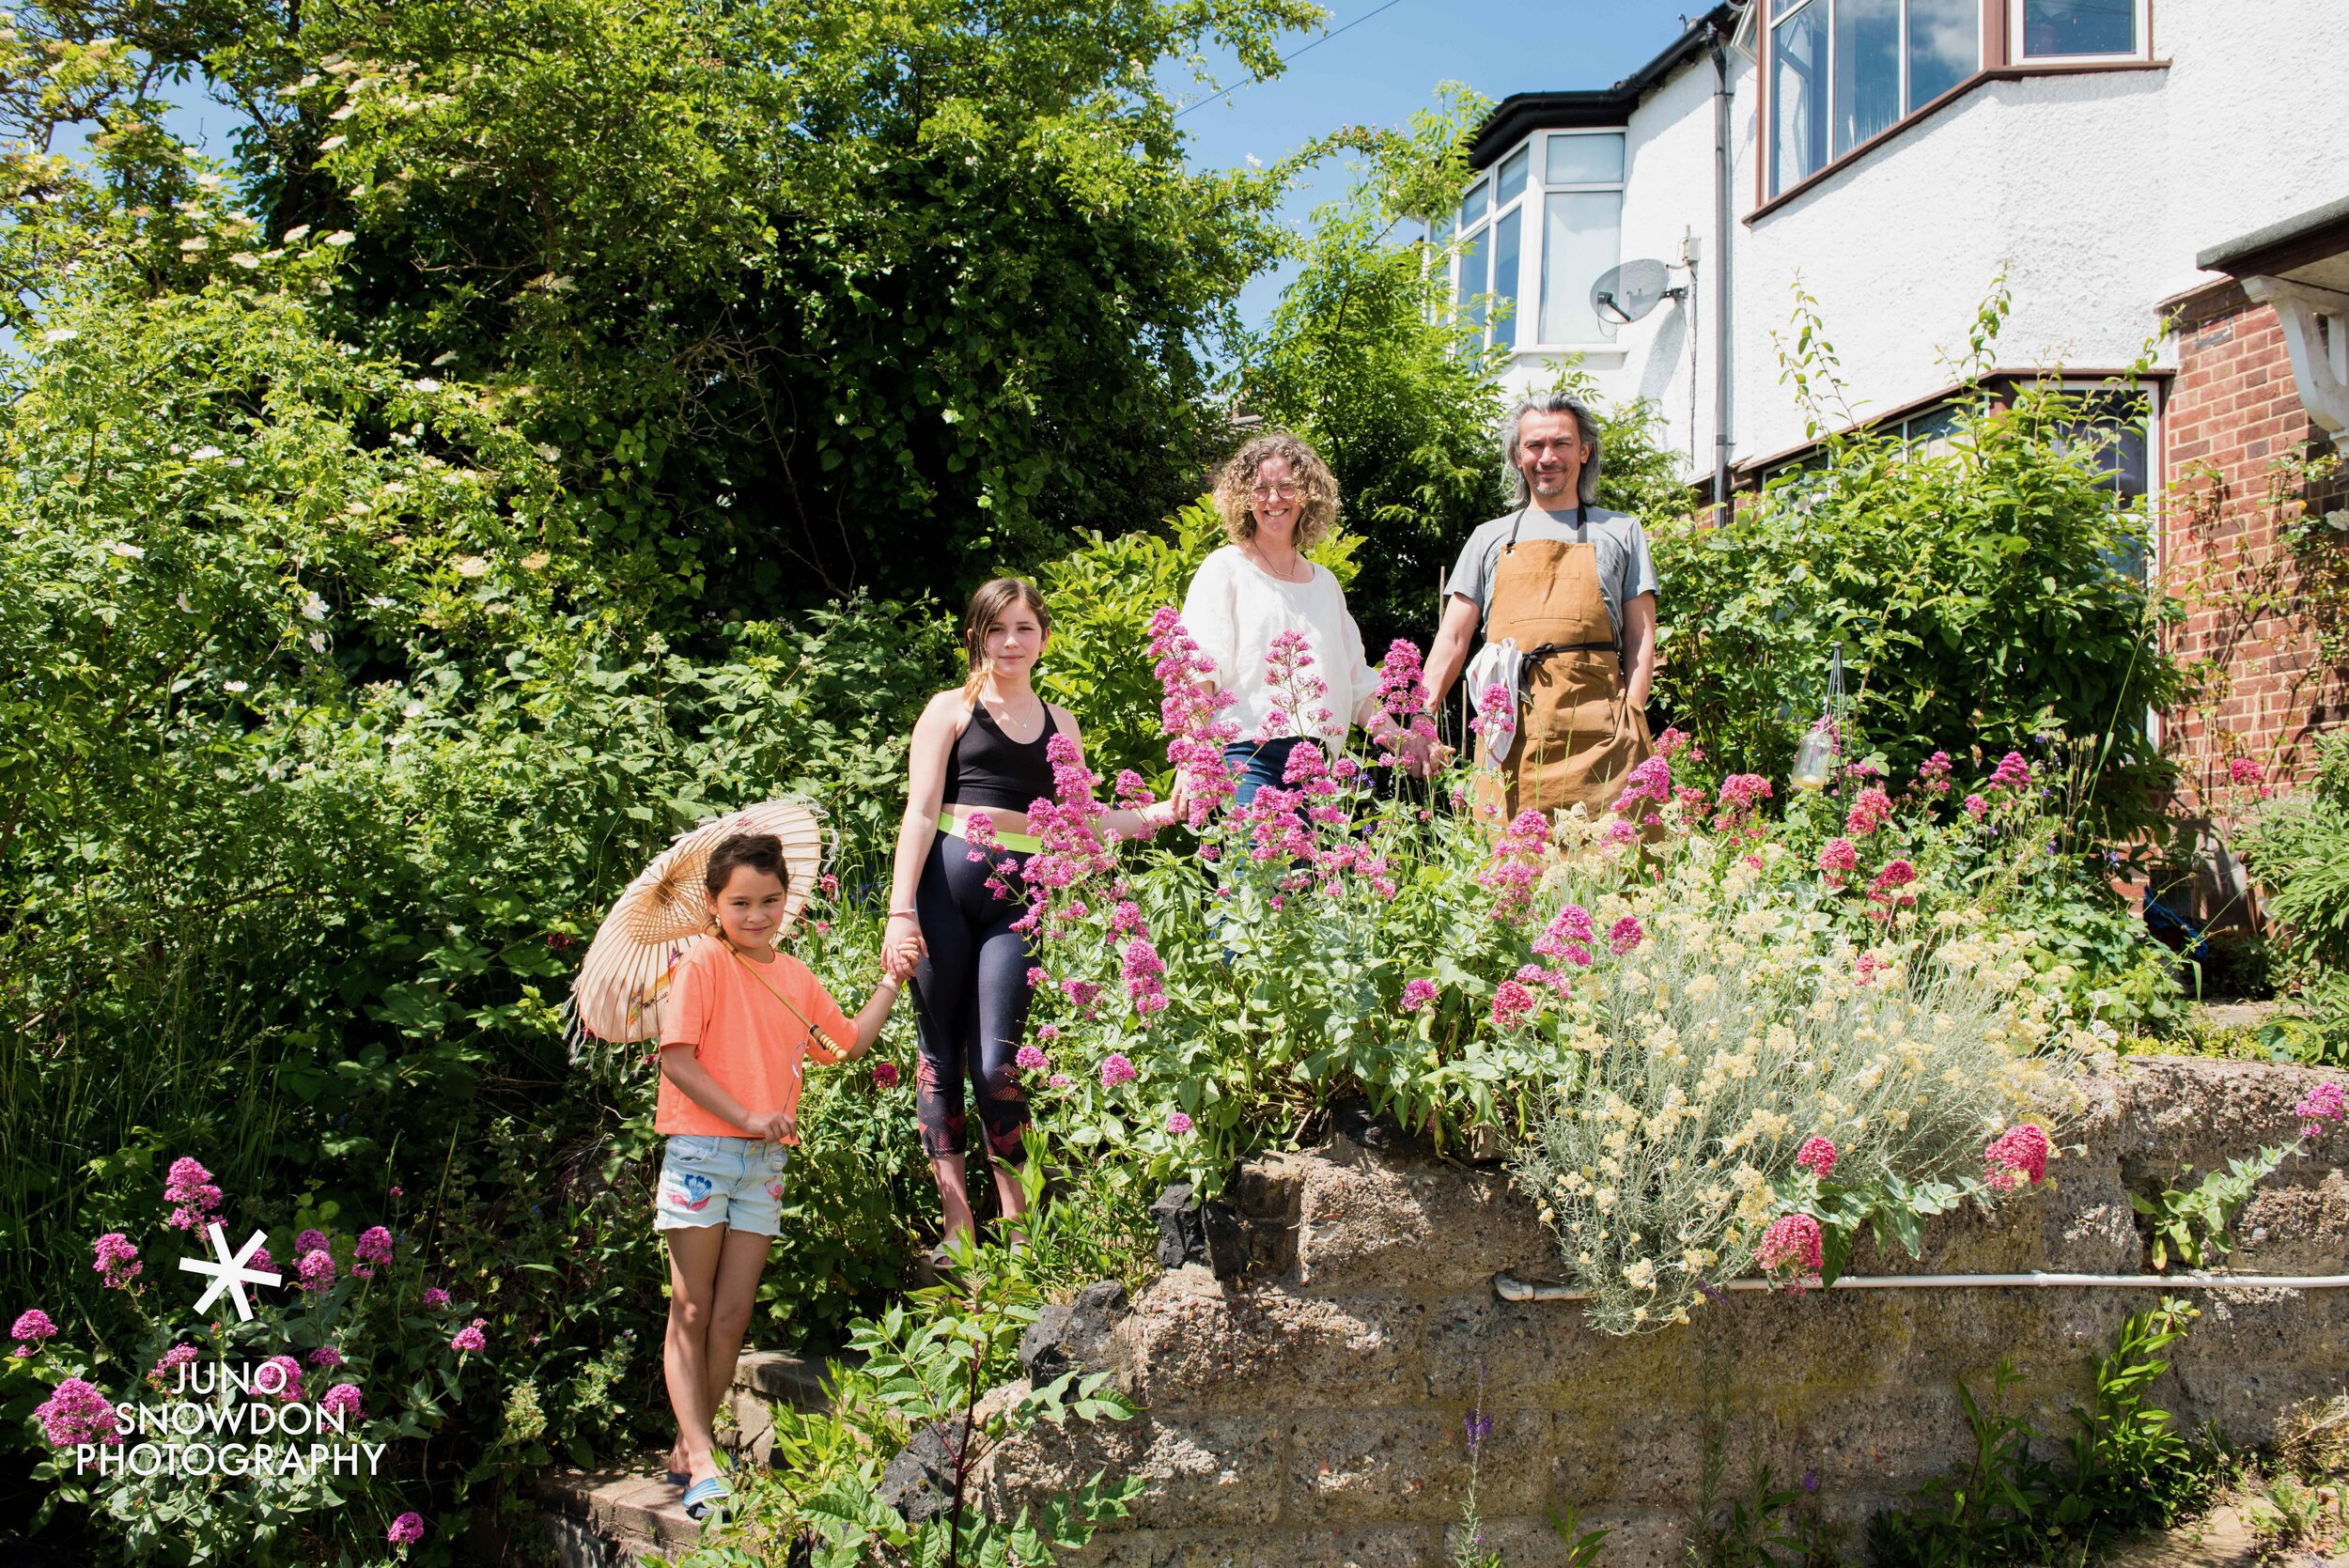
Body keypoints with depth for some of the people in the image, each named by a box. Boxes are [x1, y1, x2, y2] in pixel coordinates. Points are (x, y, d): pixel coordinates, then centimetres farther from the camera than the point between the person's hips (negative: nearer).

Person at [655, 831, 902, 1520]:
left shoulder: (795, 977, 11)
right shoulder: (703, 964, -7)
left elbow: (847, 1042, 23)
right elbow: (677, 1058, -13)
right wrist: (748, 1117, -18)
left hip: (765, 1162, 5)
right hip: (701, 1151, -5)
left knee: (732, 1315, 5)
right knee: (691, 1312, -1)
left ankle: (686, 1450, 15)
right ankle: (701, 1461, -3)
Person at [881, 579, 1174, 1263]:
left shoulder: (1059, 723, 19)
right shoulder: (951, 709, 9)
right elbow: (920, 812, 0)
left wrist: (1156, 814, 11)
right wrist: (900, 911, -9)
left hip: (1021, 894, 1)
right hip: (946, 879, -1)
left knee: (996, 1062, -6)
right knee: (941, 1053, 0)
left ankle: (1018, 1224, 5)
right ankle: (956, 1225, 6)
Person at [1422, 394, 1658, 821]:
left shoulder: (1620, 533, 19)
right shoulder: (1490, 538, 22)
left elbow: (1640, 637, 12)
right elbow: (1452, 640, 17)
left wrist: (1632, 716, -3)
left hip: (1594, 729, -1)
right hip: (1509, 727, 1)